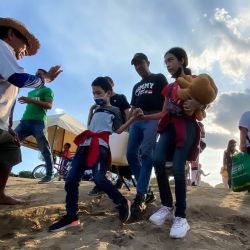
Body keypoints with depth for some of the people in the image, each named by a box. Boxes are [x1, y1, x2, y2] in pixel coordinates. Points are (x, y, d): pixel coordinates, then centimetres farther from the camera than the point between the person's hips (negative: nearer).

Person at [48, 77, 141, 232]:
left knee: (99, 178, -27)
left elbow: (118, 130, 4)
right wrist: (91, 111, 28)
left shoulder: (114, 110, 11)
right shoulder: (97, 110, 29)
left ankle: (123, 203, -6)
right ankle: (71, 217, 6)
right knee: (71, 179, -3)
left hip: (100, 146, -7)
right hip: (85, 145, 7)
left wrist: (132, 118, -7)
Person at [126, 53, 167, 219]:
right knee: (131, 154, -6)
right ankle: (147, 192, 1)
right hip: (137, 120, 7)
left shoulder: (159, 78, 13)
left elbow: (167, 98, 2)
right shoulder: (136, 86, 30)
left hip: (153, 118, -6)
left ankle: (140, 197, -23)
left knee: (146, 153, -20)